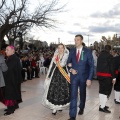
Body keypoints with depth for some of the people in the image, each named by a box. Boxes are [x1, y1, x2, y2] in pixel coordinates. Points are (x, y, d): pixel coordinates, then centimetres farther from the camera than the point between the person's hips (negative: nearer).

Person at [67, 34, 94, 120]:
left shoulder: (87, 51, -8)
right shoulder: (72, 51, 2)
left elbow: (91, 66, -7)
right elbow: (69, 62, 12)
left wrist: (89, 78, -13)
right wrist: (71, 69, -10)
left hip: (83, 76, -1)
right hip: (74, 76, 1)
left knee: (82, 93, 18)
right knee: (73, 95, -5)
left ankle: (81, 108, 44)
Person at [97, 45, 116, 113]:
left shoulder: (100, 55, 10)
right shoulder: (109, 56, -14)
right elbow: (112, 67, -14)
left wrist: (98, 74, 15)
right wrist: (114, 77, -10)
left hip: (99, 74, 8)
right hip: (107, 76, -8)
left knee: (101, 90, 15)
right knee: (106, 91, -1)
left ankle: (102, 105, 25)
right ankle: (102, 107, 0)